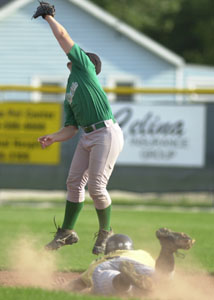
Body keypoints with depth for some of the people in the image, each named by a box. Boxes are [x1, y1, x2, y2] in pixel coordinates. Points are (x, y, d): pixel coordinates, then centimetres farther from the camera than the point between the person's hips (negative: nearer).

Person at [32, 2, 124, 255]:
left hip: (106, 133, -9)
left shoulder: (84, 67, 5)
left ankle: (105, 232, 6)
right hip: (87, 137, 9)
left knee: (96, 186, -10)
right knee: (74, 182, 7)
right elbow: (70, 129, 19)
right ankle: (67, 233, 17)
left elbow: (62, 36, 4)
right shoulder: (69, 98, 24)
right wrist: (52, 138, 1)